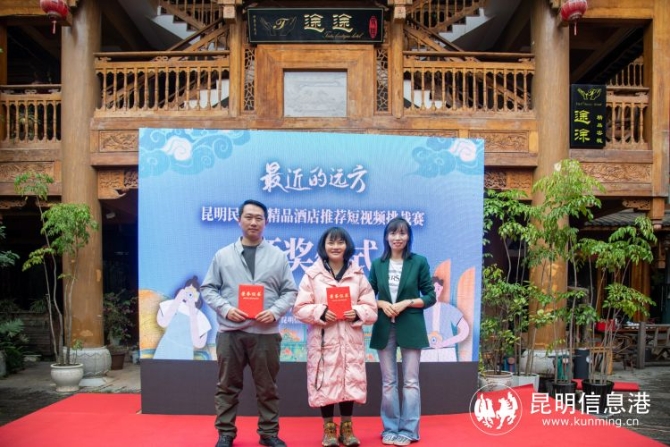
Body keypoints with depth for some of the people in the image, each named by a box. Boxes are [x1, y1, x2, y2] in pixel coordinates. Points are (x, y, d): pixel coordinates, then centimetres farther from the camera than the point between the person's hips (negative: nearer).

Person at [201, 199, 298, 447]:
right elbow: (208, 288, 6)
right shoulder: (222, 255, 6)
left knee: (267, 387, 10)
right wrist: (225, 308, -11)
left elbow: (290, 291, 5)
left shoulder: (278, 256, 5)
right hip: (230, 331, 0)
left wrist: (275, 311, -12)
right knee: (227, 386, 9)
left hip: (266, 332, 0)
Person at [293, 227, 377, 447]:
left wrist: (357, 313, -16)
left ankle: (347, 428, 24)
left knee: (350, 383, 7)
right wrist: (321, 313, -19)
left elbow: (372, 309, 4)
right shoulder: (312, 275, -1)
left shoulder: (358, 275, 5)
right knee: (325, 383, 2)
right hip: (323, 340, -2)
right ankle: (329, 429, 20)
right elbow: (300, 308, -4)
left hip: (350, 341, 2)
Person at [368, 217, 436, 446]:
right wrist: (382, 304, -10)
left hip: (410, 328, -2)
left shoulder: (419, 262, -1)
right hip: (384, 328, 2)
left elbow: (430, 296, 0)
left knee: (410, 382, 3)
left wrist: (407, 302, -13)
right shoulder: (378, 264, 5)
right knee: (388, 382, 8)